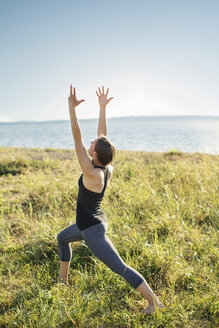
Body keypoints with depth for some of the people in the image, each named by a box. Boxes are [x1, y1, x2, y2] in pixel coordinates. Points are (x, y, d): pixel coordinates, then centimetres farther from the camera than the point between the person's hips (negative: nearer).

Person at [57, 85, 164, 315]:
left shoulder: (92, 174, -28)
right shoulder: (107, 169, -8)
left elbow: (77, 140, -32)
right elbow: (102, 134, -2)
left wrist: (72, 108, -31)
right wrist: (102, 107, 2)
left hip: (92, 230, -9)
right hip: (96, 221, 9)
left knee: (120, 267, -2)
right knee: (63, 238, 31)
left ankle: (154, 301, 6)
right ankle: (63, 278, 48)